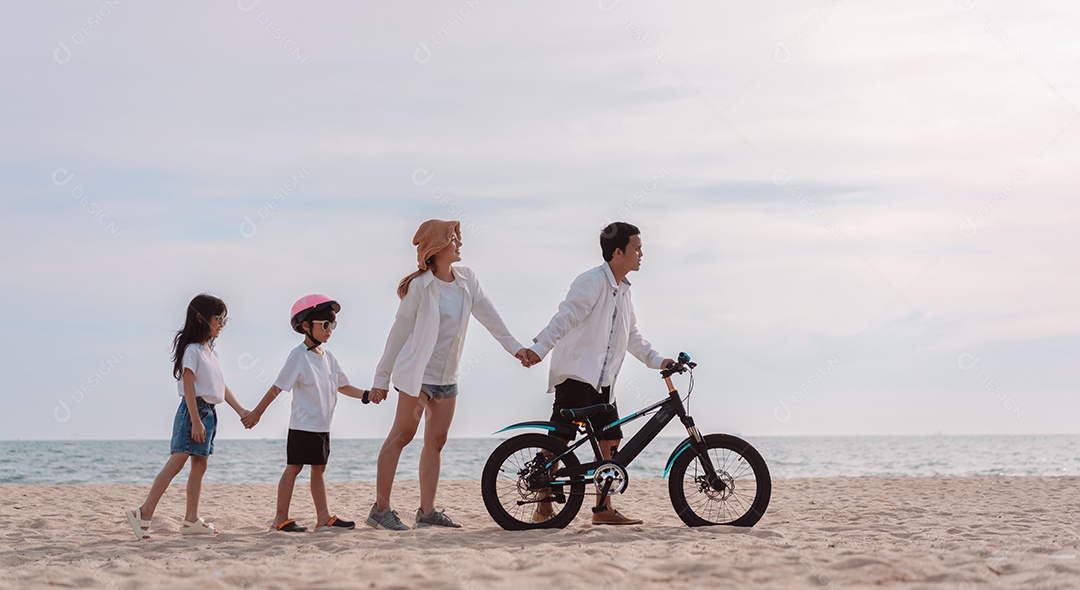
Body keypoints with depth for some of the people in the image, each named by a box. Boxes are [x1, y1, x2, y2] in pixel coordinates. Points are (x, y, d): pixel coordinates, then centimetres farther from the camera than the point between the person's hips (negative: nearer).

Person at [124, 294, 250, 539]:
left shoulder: (210, 351, 17)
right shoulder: (192, 350, -11)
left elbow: (221, 385, 20)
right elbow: (188, 386, -17)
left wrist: (241, 410, 17)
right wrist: (196, 420, -22)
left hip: (209, 412, 9)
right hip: (193, 410, -9)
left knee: (199, 465, 7)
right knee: (176, 463, -13)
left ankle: (191, 519, 10)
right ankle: (144, 514, -15)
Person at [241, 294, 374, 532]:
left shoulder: (327, 357, 9)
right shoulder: (299, 356, -13)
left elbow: (342, 386, 16)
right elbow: (277, 387, -12)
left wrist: (367, 395, 5)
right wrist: (257, 413, -9)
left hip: (322, 427, 8)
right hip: (303, 426, -7)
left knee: (319, 468, 10)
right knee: (293, 468, -2)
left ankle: (324, 517, 12)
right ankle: (281, 519, 4)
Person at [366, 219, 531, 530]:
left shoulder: (467, 279, 5)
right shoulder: (419, 286, -11)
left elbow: (488, 315, 9)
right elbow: (400, 331, -6)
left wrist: (515, 347, 3)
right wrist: (382, 380, -3)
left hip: (447, 377, 7)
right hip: (418, 373, -7)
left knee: (436, 441, 7)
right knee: (401, 436, -5)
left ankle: (427, 511, 11)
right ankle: (380, 508, -1)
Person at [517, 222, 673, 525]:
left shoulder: (623, 291, 18)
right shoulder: (591, 282, -11)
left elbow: (632, 336, 27)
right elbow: (566, 317, -21)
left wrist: (657, 360, 21)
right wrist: (538, 349, -32)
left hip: (601, 381, 9)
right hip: (575, 375, -9)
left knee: (610, 440, 6)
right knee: (559, 440, -7)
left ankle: (603, 508, 13)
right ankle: (543, 507, -1)